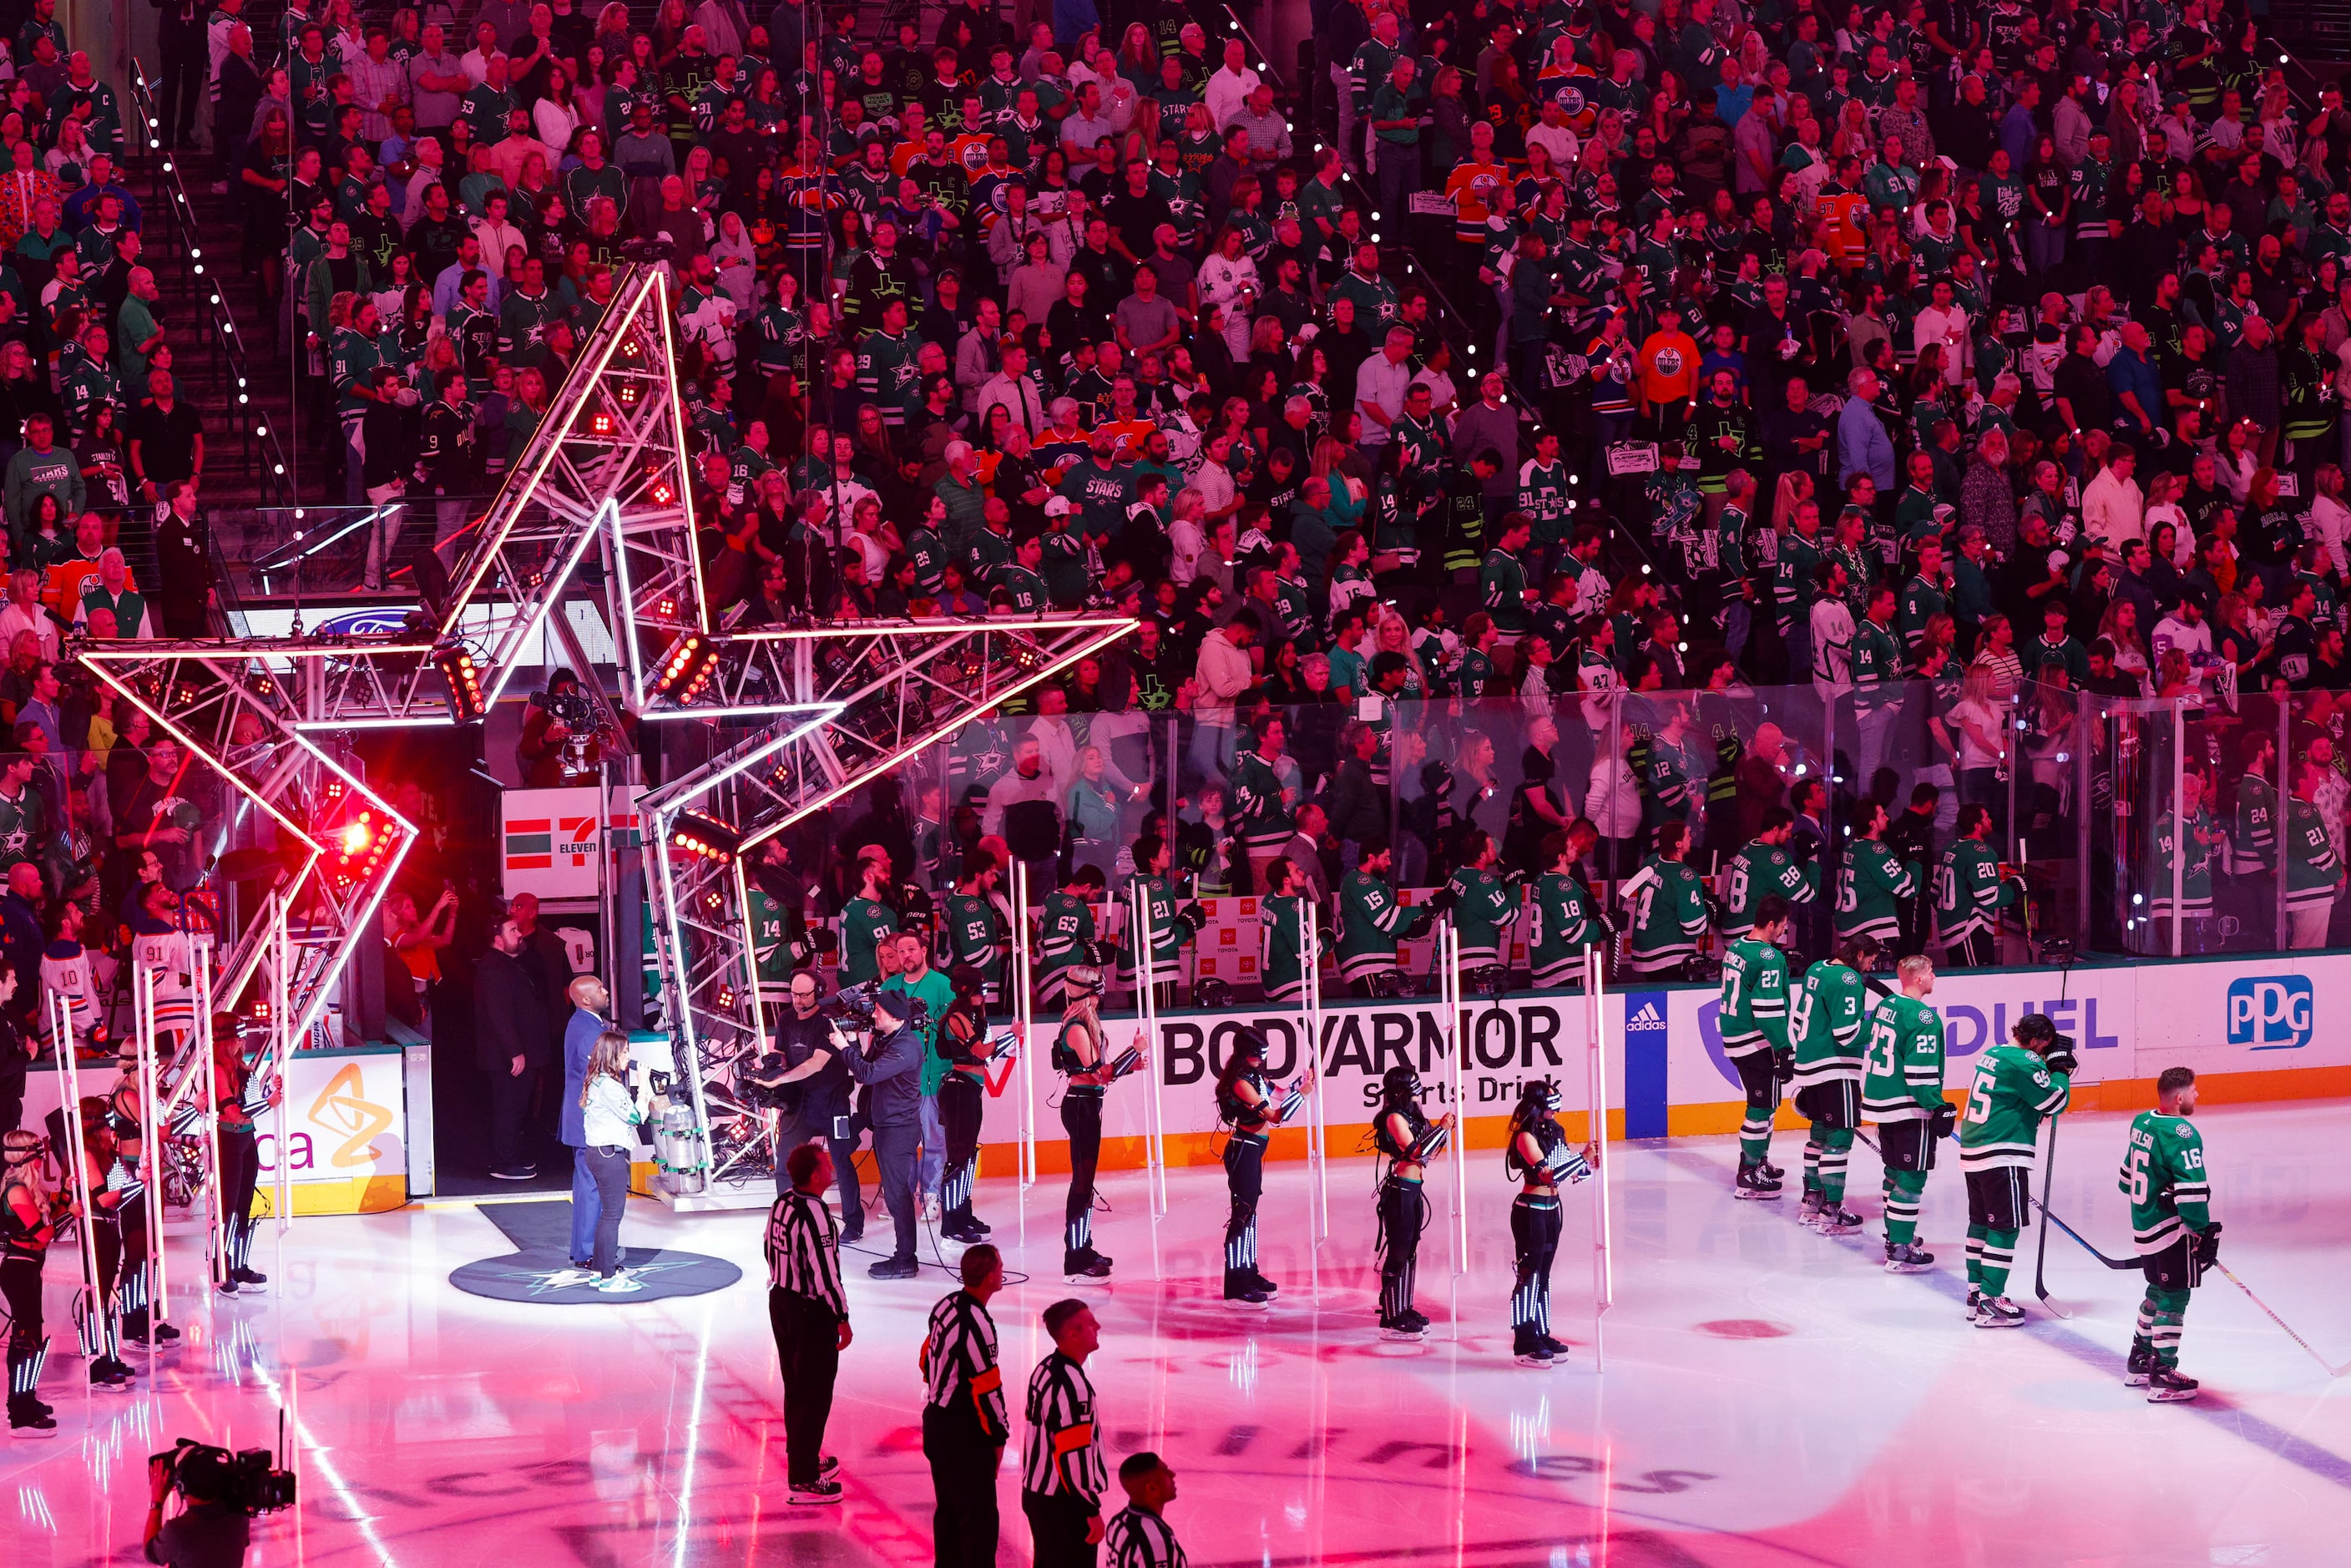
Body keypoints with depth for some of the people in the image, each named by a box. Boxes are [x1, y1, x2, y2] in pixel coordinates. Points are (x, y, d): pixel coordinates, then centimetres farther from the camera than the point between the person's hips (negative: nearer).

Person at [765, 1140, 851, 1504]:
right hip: (812, 1311, -9)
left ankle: (802, 1458, 36)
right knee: (814, 1393, -1)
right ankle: (803, 1480, 2)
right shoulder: (814, 1214, -25)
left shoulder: (782, 1203, 3)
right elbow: (824, 1272, -23)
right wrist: (842, 1318, -14)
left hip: (780, 1301, 9)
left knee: (796, 1386, 22)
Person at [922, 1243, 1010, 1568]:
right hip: (964, 1435, -9)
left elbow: (928, 1359, 14)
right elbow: (986, 1389, -21)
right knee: (979, 1516, -3)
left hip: (936, 1422, 9)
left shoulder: (946, 1306, 2)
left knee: (948, 1507, 19)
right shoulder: (976, 1325, -25)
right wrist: (998, 1437, -9)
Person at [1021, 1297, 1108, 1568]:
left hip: (1037, 1494, 10)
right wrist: (1092, 1510, -18)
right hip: (1063, 1504, -10)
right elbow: (1073, 1455, -25)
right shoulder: (1070, 1385, -24)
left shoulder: (1045, 1369, 7)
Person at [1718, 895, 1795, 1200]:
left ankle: (1758, 1162, 32)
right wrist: (1784, 1050, -19)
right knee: (1763, 1106, -3)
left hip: (1735, 1038, 9)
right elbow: (1769, 1010, -23)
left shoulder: (1736, 948, 9)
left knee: (1762, 1103, 21)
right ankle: (1749, 1176, -1)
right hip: (1758, 1043, -9)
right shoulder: (1769, 958, -19)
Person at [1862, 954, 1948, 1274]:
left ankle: (1895, 1235, 32)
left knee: (1896, 1172, 21)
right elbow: (1921, 1072, -21)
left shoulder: (1886, 1007, 10)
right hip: (1909, 1108, -9)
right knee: (1912, 1177, -5)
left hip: (1882, 1104, 9)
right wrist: (1938, 1108, -15)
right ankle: (1900, 1251, -6)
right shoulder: (1922, 1017, -17)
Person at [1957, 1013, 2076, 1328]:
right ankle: (1989, 1303, -8)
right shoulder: (2024, 1063, -14)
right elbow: (2056, 1100, -11)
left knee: (1981, 1221, 17)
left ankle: (1976, 1293, 22)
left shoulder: (1994, 1054, 15)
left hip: (1973, 1153, 10)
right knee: (2005, 1226, -5)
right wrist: (2061, 1069, 4)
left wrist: (2056, 1065, 10)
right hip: (2002, 1156, -10)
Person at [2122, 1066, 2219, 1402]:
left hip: (2144, 1225, 9)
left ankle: (2139, 1362, 32)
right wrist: (2205, 1231, -19)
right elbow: (2191, 1191, -24)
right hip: (2173, 1230, -9)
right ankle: (2163, 1377, -2)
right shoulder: (2181, 1135, -21)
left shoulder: (2142, 1122, 6)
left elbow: (2128, 1175, 19)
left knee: (2157, 1292, 22)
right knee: (2173, 1299, -3)